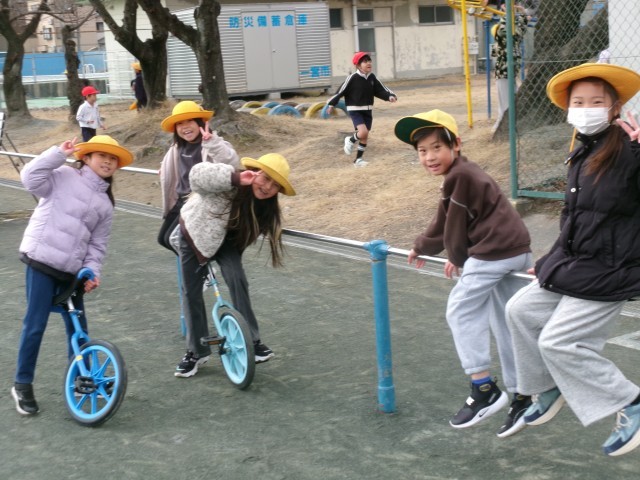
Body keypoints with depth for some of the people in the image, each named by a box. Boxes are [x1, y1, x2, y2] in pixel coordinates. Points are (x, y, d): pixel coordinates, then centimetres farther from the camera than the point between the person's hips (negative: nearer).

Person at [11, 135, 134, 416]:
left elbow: (97, 245, 13)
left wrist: (92, 271, -3)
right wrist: (59, 154, -17)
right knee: (35, 324, -4)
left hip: (72, 270, 6)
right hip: (41, 261, -6)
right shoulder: (64, 176, -1)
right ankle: (23, 385, 9)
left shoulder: (105, 203, 14)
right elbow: (30, 178, -18)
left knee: (77, 326, 12)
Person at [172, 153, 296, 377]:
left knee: (237, 279, -21)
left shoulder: (265, 207, -19)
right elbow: (198, 174, -56)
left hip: (223, 240, 2)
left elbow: (243, 236, -1)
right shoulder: (228, 186, -37)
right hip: (194, 233, -2)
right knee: (191, 291, 2)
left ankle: (251, 340, -8)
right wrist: (236, 177, -62)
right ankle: (196, 351, 16)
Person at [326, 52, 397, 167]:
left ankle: (358, 159, 23)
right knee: (363, 132, -22)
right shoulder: (353, 78, -16)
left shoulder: (372, 77, 0)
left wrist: (390, 96, -15)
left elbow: (380, 90, 3)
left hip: (367, 110, 6)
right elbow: (341, 91, -10)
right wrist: (331, 104, -6)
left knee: (365, 136, 9)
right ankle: (350, 140, 11)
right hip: (355, 110, -6)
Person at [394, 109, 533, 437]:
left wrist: (457, 259, 11)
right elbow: (444, 223, 30)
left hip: (491, 252, -10)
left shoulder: (459, 176, -14)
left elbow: (454, 227, -7)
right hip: (517, 250, 10)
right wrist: (421, 247, 42)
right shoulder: (464, 173, 18)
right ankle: (520, 396, 19)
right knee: (506, 324, 14)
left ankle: (484, 390, -2)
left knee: (461, 312, -2)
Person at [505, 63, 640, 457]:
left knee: (559, 342, -8)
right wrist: (552, 262, 21)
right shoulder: (583, 154, 8)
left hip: (606, 273, -9)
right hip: (573, 263, 9)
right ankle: (549, 389, 33)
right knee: (522, 310, 16)